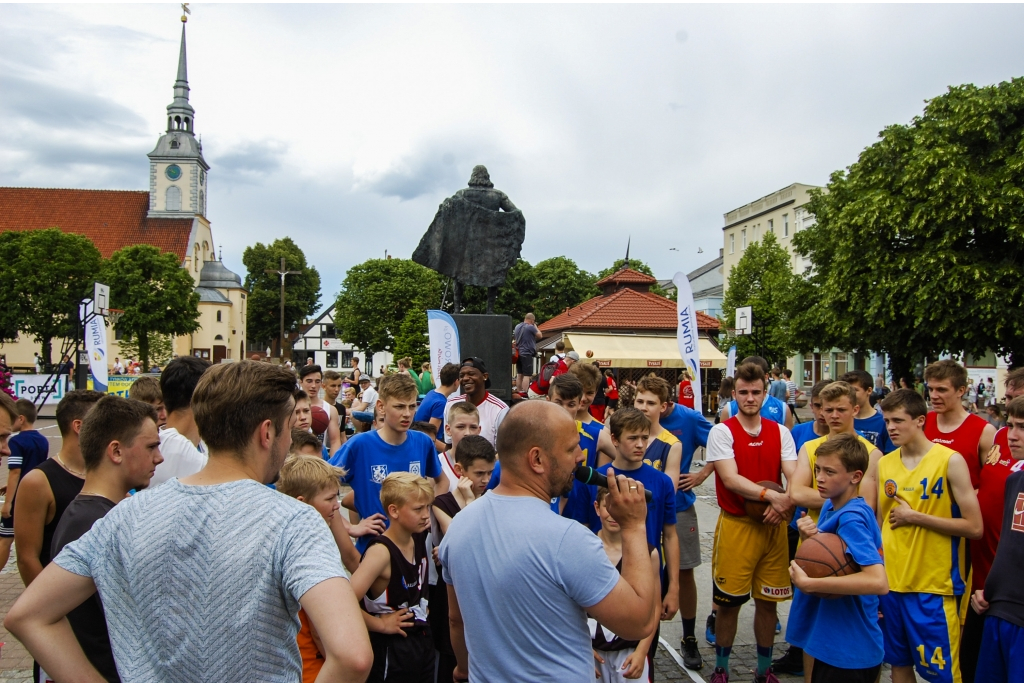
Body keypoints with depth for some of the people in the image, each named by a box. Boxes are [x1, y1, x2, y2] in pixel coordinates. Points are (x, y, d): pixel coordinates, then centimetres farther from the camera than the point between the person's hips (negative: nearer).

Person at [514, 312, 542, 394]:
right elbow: (540, 336, -4)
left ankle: (519, 392, 17)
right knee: (527, 375, -7)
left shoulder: (517, 326, 10)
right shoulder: (531, 327, -14)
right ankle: (524, 393, -11)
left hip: (518, 353, 8)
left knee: (519, 374, 13)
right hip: (527, 354, -8)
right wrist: (535, 326, 4)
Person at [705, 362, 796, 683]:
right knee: (729, 602, 4)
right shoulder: (722, 431, -5)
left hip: (774, 526, 3)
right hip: (736, 525, -3)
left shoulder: (780, 432, 6)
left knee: (768, 601, 12)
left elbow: (794, 477, -2)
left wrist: (787, 502, -22)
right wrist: (772, 495, -25)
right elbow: (731, 479, -15)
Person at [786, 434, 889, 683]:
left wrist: (808, 583, -32)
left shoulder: (852, 519, -24)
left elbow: (878, 581, -35)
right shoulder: (829, 507, 3)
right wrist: (808, 537, -10)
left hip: (850, 652, -9)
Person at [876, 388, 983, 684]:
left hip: (933, 586, -5)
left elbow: (974, 527, -11)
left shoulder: (950, 461, -9)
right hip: (891, 583, 5)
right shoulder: (884, 463, 6)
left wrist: (914, 516, -14)